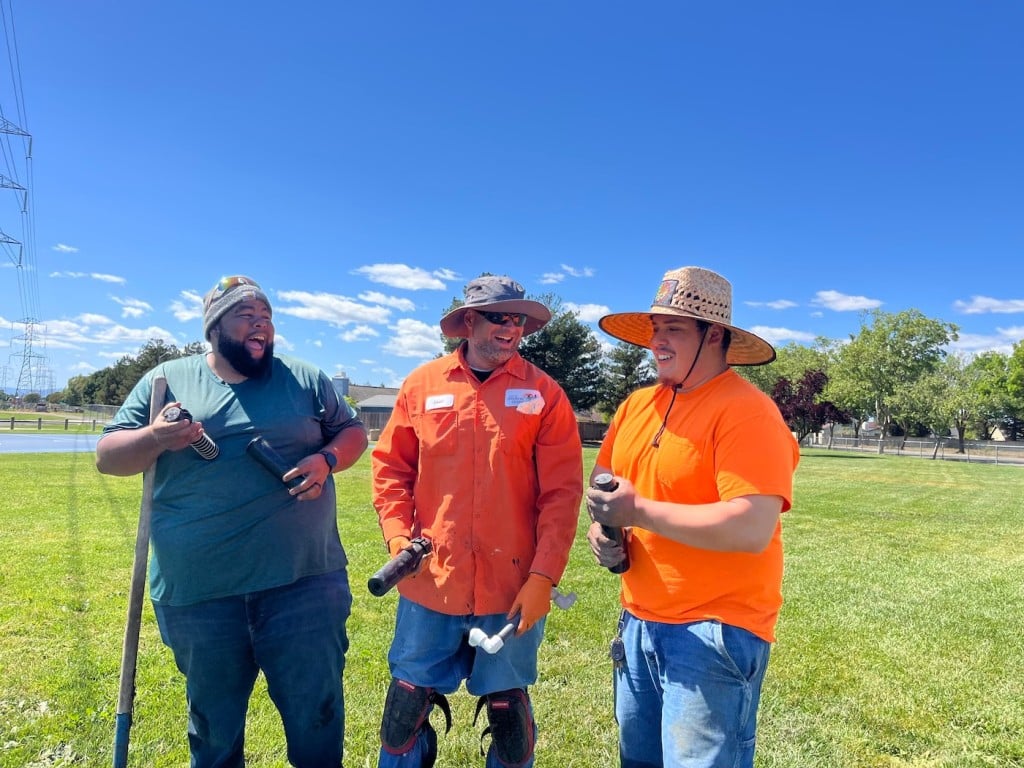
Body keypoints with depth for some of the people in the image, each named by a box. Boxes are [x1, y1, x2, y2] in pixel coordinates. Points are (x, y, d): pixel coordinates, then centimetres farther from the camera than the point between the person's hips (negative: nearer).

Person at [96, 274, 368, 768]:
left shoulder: (305, 380, 4)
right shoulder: (167, 380, 4)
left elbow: (352, 431, 10)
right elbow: (107, 456, 4)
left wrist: (326, 460, -12)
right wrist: (154, 438, -18)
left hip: (304, 582, 0)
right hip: (198, 592, 1)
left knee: (316, 716, 12)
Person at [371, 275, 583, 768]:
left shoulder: (543, 393, -4)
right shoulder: (422, 384, 1)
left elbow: (561, 492, -6)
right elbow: (391, 466, 8)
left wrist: (544, 577, -10)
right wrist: (397, 536, -5)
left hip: (512, 587, -1)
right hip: (430, 581, 2)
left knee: (507, 708, 16)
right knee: (407, 704, 16)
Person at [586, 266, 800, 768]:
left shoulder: (746, 412, -18)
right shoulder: (637, 404, 5)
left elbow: (753, 528, -27)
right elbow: (602, 482, 15)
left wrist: (639, 511, -24)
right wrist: (601, 530, -7)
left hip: (713, 632, -7)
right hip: (638, 621, 7)